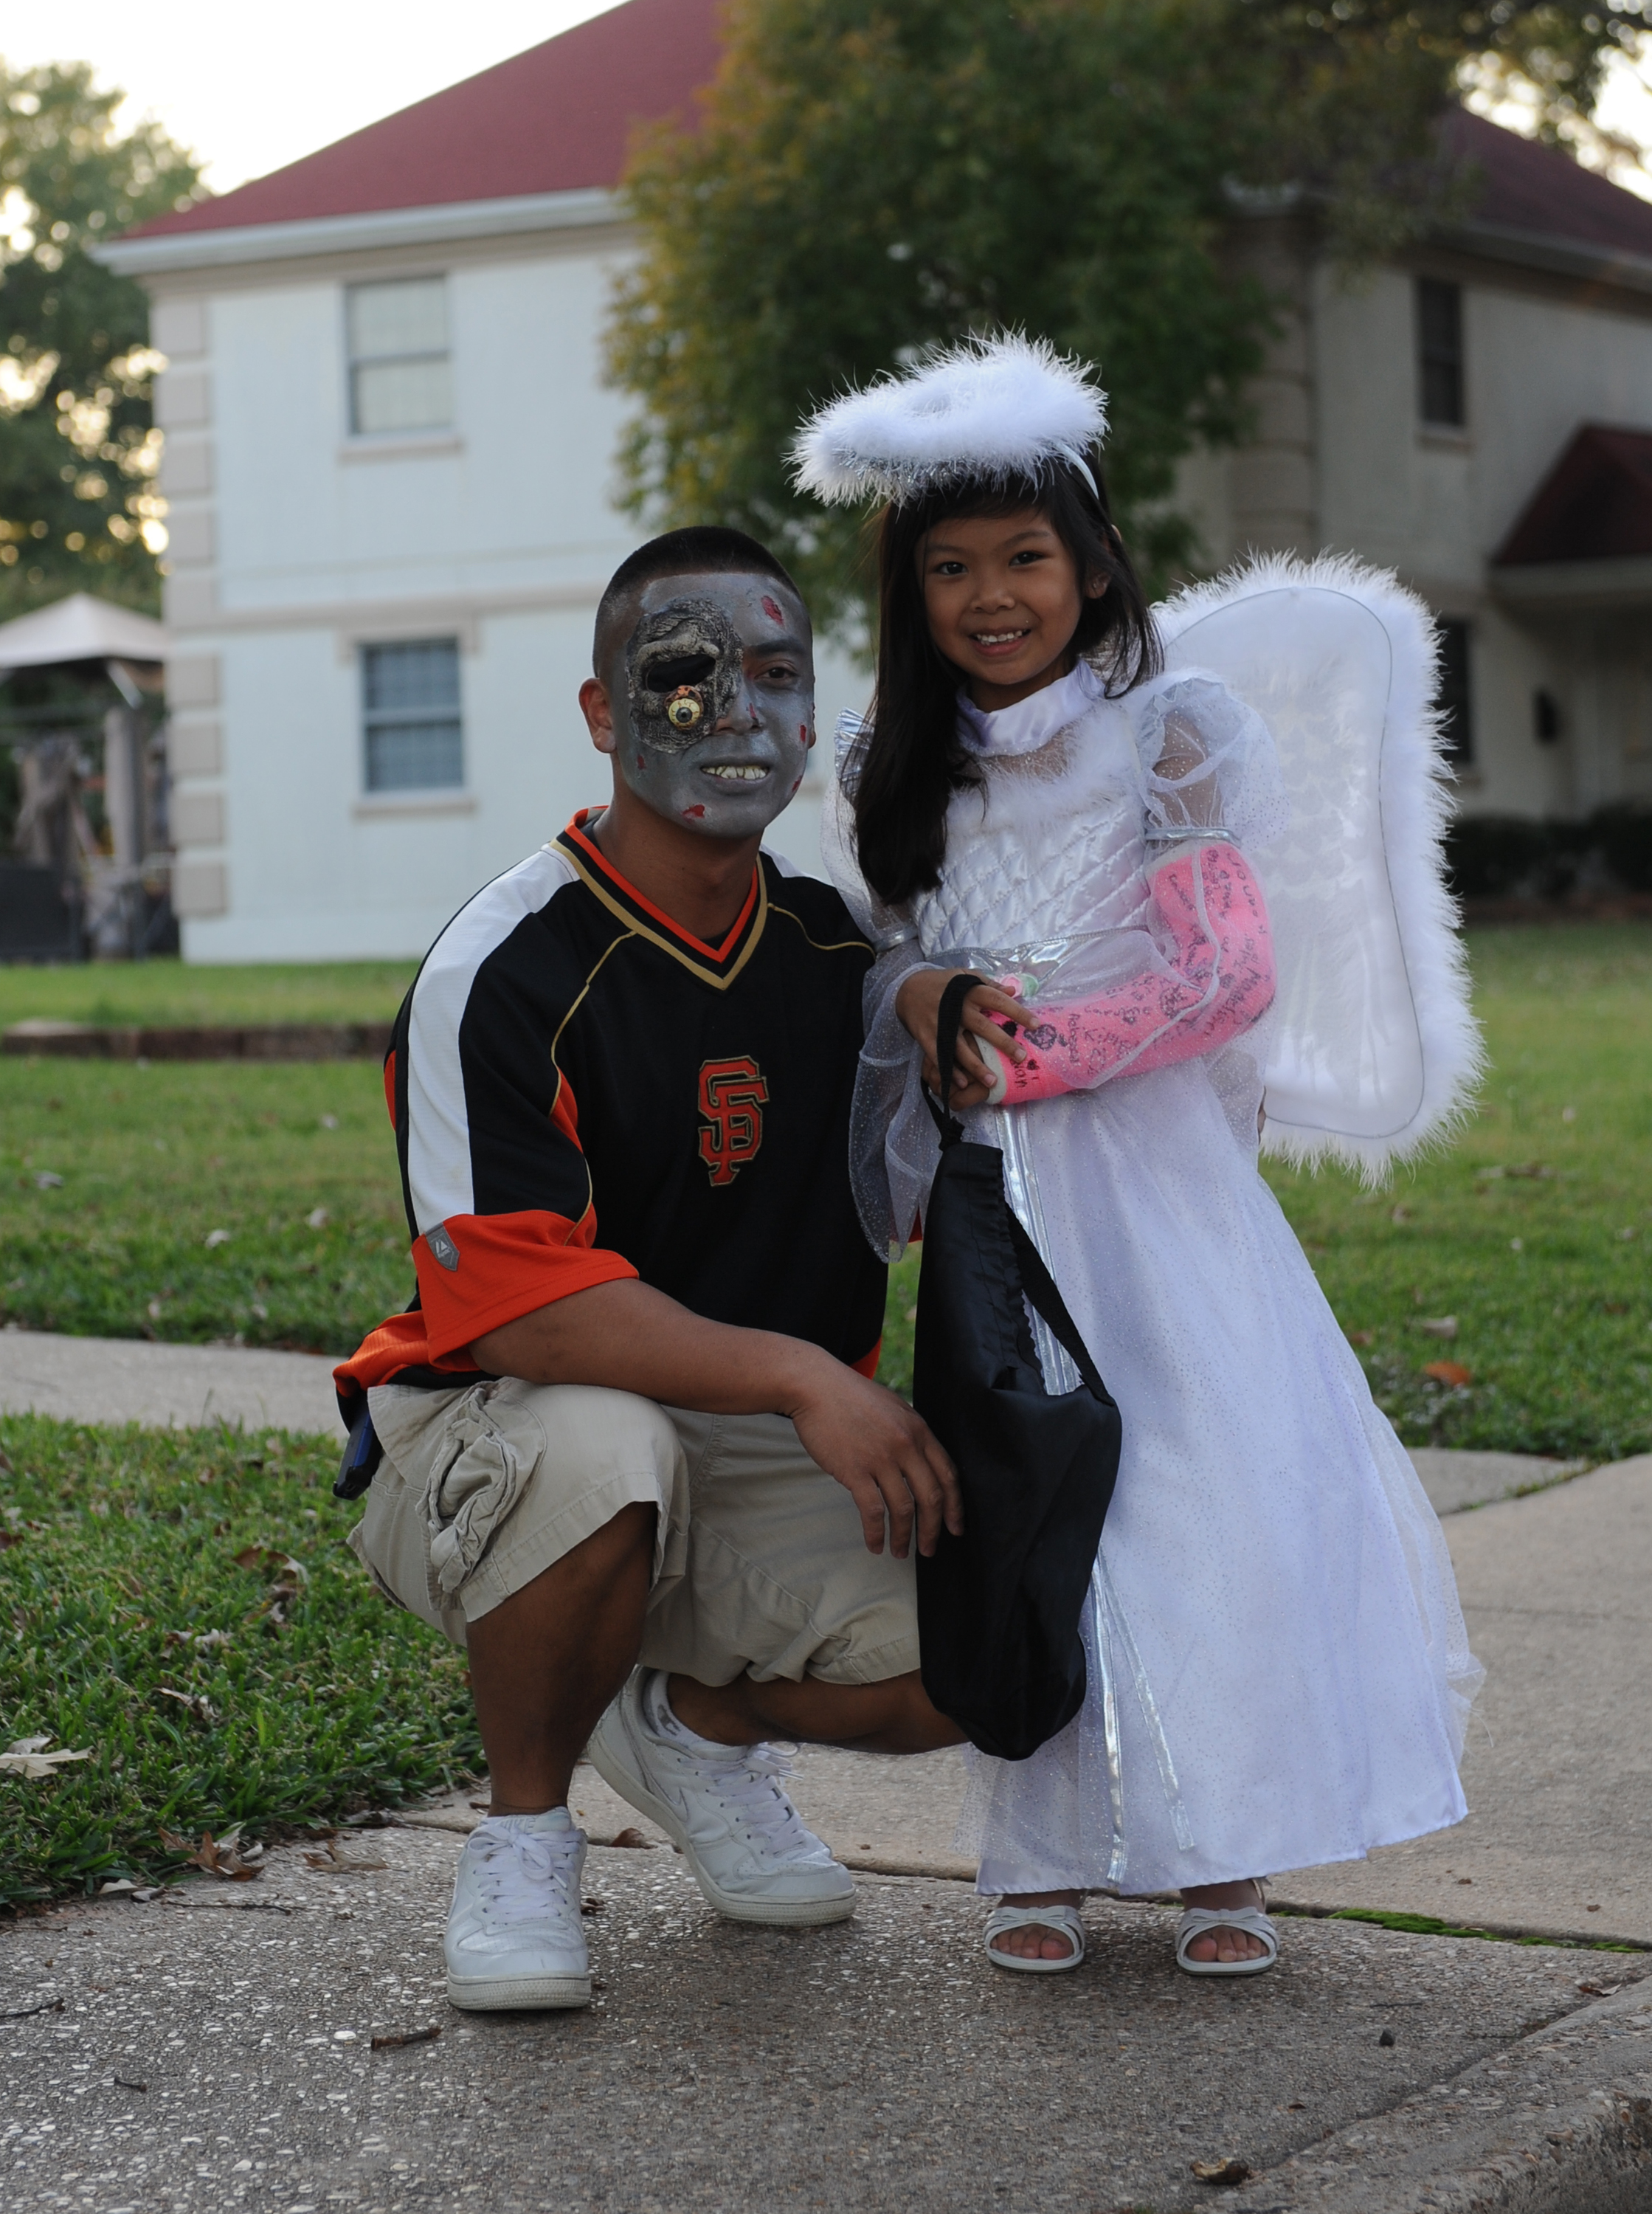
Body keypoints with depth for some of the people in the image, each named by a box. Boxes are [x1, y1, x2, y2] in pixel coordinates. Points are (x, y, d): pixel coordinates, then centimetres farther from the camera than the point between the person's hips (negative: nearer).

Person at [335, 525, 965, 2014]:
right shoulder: (503, 971, -16)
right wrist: (800, 1375, -34)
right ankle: (525, 1829, -10)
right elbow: (515, 1305, -25)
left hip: (763, 1471, 5)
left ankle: (697, 1722, 14)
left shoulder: (840, 945, 4)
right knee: (594, 1447, -41)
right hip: (493, 1435, -5)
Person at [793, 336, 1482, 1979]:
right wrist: (923, 1002, -9)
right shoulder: (890, 772, 11)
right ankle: (1044, 1854, 7)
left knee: (1206, 1462, -9)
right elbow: (864, 966, 14)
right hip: (991, 1187, 3)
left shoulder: (1167, 735, -1)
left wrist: (1030, 1050, -13)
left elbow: (1224, 974, -7)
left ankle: (1220, 1854, 1)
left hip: (1151, 1164, -3)